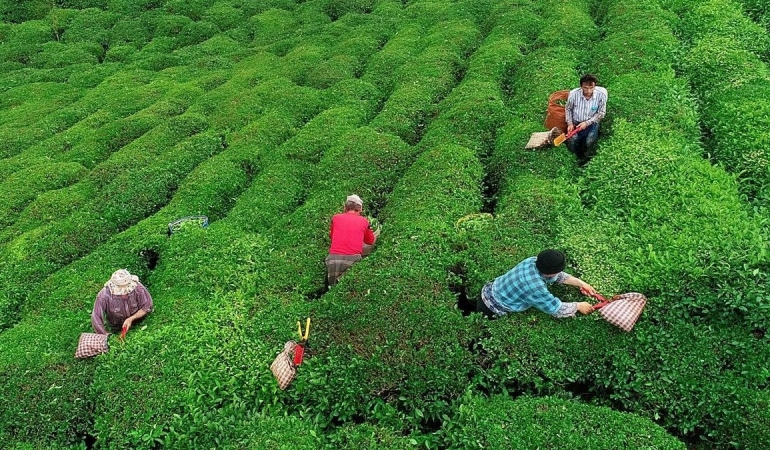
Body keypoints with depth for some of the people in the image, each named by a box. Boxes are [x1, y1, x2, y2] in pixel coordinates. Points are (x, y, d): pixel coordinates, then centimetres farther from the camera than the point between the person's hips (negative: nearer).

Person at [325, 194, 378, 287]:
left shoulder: (336, 218, 15)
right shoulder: (364, 221, 13)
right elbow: (371, 241, 30)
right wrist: (375, 235, 52)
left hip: (333, 258, 2)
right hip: (353, 258, -1)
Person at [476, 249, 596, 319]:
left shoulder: (534, 262, -12)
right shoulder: (535, 286, -36)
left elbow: (558, 276, 7)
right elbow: (556, 309, -25)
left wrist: (581, 283, 3)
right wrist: (578, 306, -10)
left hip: (490, 292, 8)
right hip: (491, 310, -8)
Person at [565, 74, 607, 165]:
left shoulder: (601, 94, -20)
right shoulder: (573, 94, -18)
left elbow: (601, 113, -8)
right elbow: (568, 109, 2)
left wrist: (587, 123, -19)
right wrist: (570, 123, -9)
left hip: (592, 123, -1)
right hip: (576, 123, 1)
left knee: (589, 143, -25)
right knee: (571, 144, -22)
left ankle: (586, 156, 9)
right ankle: (580, 155, 12)